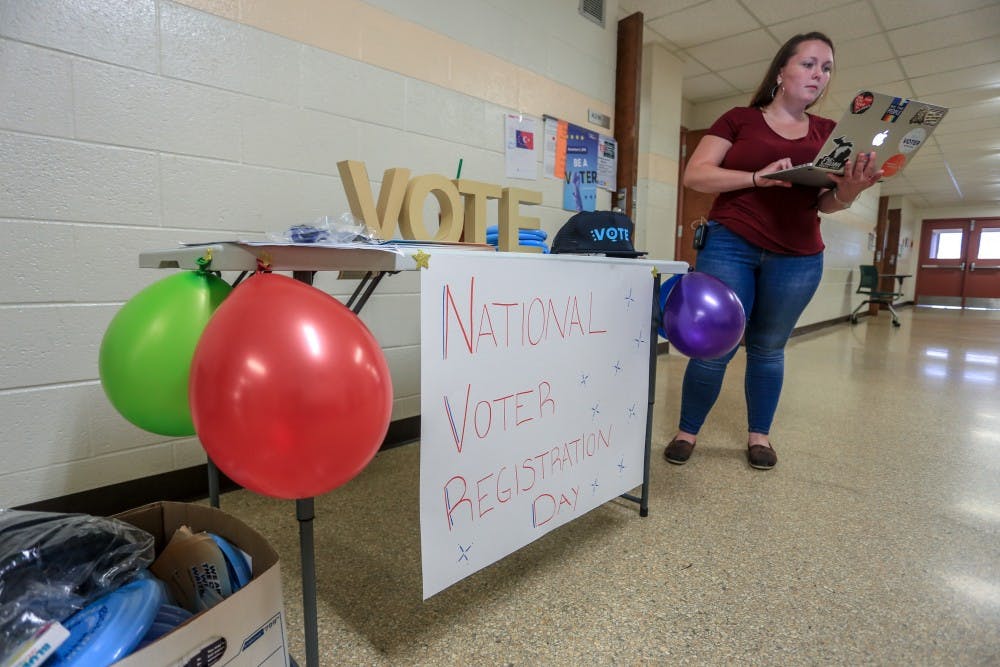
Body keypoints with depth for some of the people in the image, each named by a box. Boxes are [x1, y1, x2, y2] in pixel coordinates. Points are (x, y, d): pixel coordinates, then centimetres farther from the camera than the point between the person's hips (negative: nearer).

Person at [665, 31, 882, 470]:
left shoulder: (830, 133, 15)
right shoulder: (739, 120, 5)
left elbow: (828, 203, 9)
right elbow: (694, 175, -4)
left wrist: (852, 188, -15)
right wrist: (758, 177, -16)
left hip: (798, 259, 4)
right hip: (730, 245, -3)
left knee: (768, 348, 10)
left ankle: (759, 434, 25)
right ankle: (687, 431, 14)